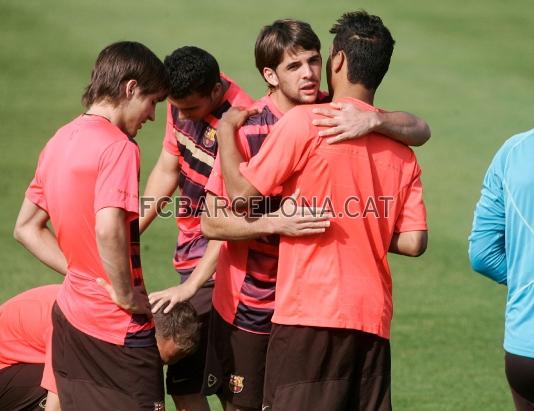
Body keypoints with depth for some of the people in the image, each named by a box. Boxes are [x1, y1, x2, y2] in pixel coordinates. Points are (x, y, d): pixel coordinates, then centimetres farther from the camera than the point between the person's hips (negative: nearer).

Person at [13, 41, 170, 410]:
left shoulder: (59, 141, 10)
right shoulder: (118, 147, -16)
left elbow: (27, 228, 16)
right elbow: (108, 230, -29)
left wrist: (81, 272, 11)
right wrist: (127, 295, -16)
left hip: (70, 315, 8)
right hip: (118, 328, -8)